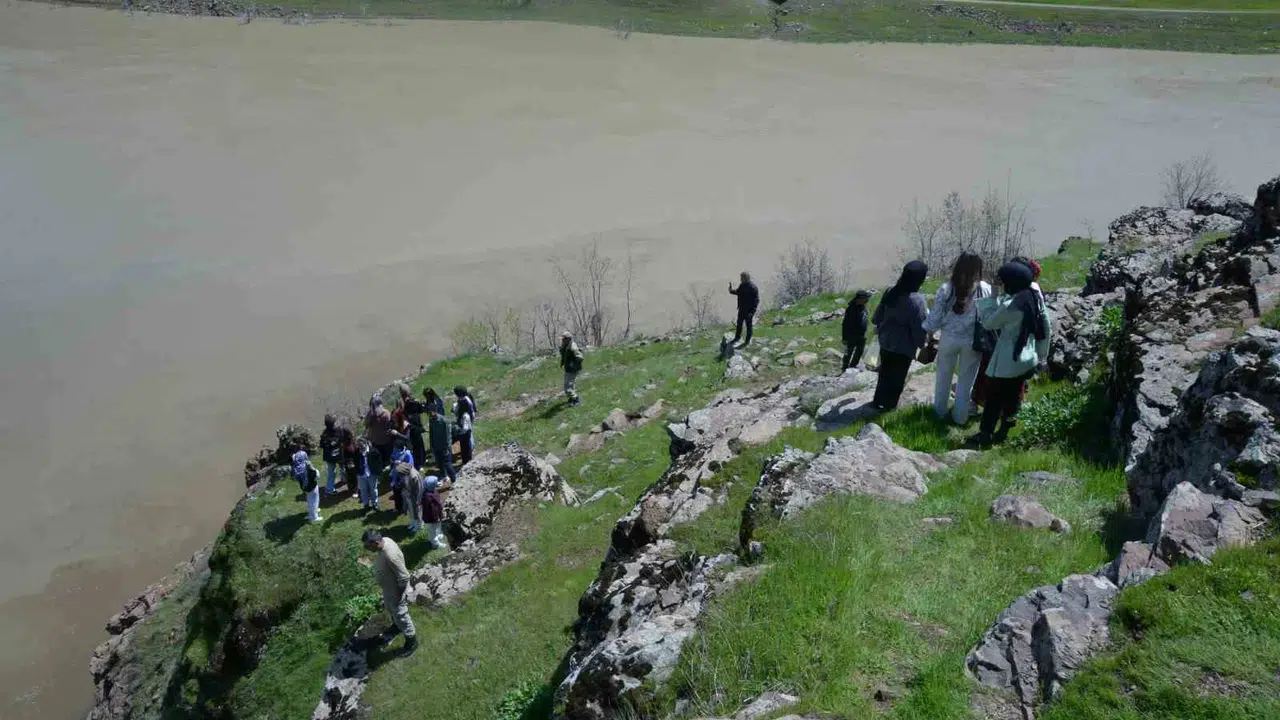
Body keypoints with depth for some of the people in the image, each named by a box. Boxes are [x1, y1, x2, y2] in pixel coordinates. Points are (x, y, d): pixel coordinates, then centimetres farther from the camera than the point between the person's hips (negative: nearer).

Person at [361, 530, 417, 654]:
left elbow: (404, 577, -32)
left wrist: (399, 596, -18)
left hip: (395, 591, -9)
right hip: (388, 588, 9)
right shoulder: (385, 541, -15)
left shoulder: (391, 556, -42)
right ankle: (396, 627, 61)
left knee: (401, 616, 14)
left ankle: (412, 641, 37)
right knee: (390, 608, 33)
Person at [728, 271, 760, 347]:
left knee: (749, 326, 9)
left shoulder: (753, 287, -23)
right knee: (739, 324, 21)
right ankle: (737, 337, 40)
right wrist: (731, 291, 1)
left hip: (749, 311, -7)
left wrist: (752, 311, -25)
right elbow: (738, 292, 21)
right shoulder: (742, 285, 0)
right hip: (741, 309, 7)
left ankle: (748, 341, 22)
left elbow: (756, 300, -21)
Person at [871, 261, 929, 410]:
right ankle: (888, 404, 24)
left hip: (886, 340, 7)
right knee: (897, 376, 11)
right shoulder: (916, 300, -26)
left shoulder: (891, 291, -4)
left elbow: (879, 314, 8)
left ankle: (879, 400, 34)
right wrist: (922, 344, -4)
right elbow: (920, 327, -20)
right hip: (903, 345, -7)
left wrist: (879, 327, 25)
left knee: (885, 372, 22)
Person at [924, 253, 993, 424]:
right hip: (973, 341, 0)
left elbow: (935, 316, -6)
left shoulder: (946, 288, -13)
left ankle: (940, 411, 34)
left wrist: (928, 331, 11)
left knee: (944, 376, 20)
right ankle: (960, 416, 26)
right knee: (966, 380, 15)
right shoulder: (985, 290, -12)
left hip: (949, 339, 1)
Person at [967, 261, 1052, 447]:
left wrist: (992, 296, -10)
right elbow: (1046, 328, 6)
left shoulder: (1009, 306, -26)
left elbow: (988, 323, -12)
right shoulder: (1035, 299, -1)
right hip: (1027, 359, 7)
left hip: (1007, 362, -7)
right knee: (1013, 397, 19)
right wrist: (1041, 355, 15)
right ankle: (1002, 432, 32)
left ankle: (985, 435, 18)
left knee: (994, 398, 7)